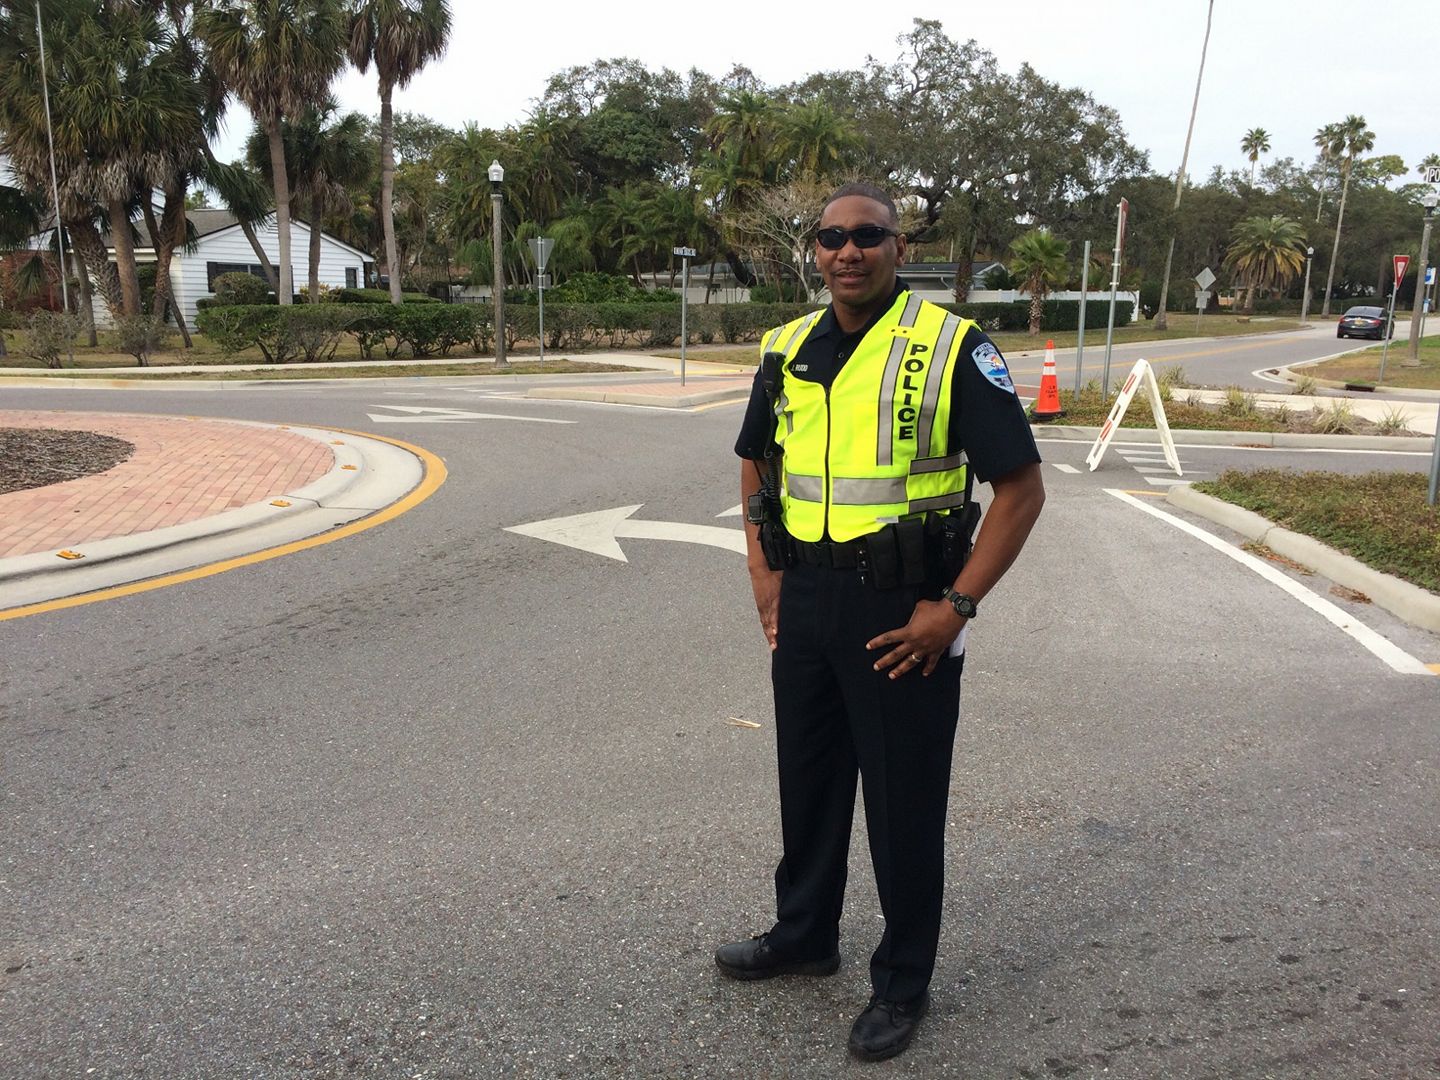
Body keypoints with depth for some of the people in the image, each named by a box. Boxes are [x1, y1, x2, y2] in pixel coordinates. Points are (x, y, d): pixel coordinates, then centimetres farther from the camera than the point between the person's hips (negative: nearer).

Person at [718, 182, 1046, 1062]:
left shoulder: (952, 347, -12)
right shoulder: (788, 349, 5)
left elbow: (1023, 487, -11)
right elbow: (757, 464, 19)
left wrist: (956, 607, -15)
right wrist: (764, 572, 8)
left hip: (903, 614, -5)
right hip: (803, 604, 6)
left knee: (905, 802, 7)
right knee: (807, 779, 19)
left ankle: (903, 982, 28)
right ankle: (804, 935, 42)